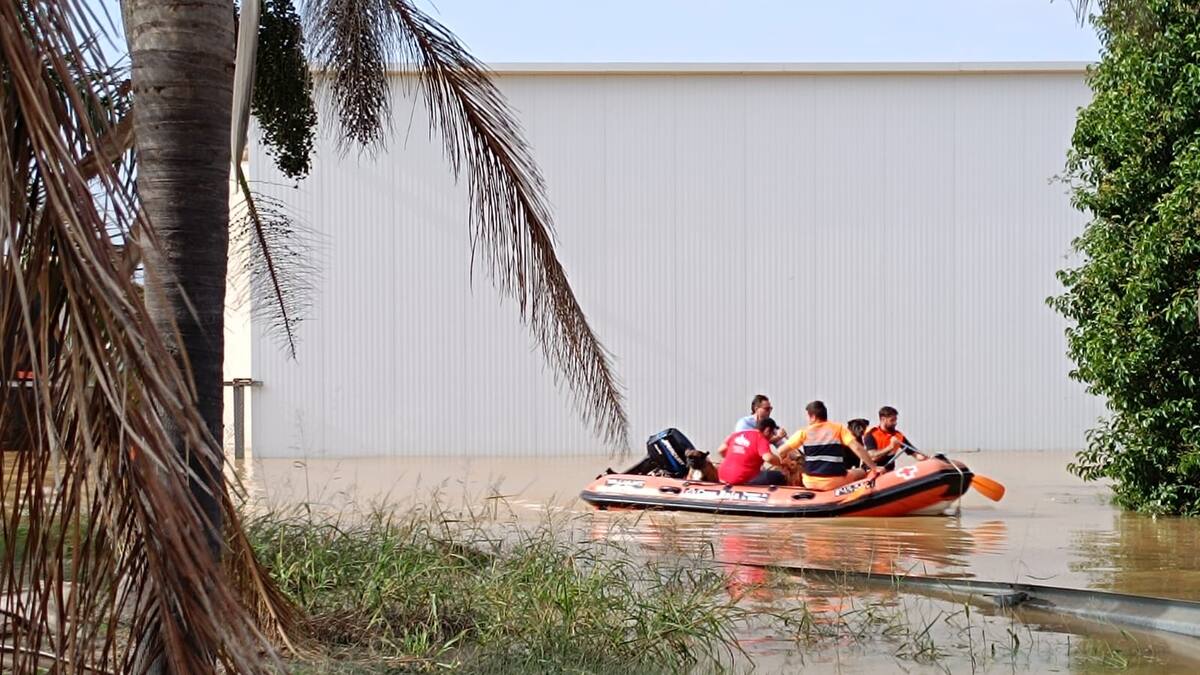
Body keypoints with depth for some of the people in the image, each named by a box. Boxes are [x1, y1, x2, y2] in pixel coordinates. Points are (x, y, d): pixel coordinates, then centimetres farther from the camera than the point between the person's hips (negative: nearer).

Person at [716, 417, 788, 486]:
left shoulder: (737, 434, 13)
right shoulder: (761, 439, -7)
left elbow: (720, 450, 17)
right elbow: (768, 457, -24)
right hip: (742, 481, -8)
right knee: (779, 477, -5)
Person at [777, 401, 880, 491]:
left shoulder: (804, 432, 3)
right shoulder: (839, 428, 1)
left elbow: (781, 451, 2)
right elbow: (857, 448, -8)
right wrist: (874, 468, -2)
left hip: (811, 484, 1)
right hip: (836, 483, -1)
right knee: (861, 473, 25)